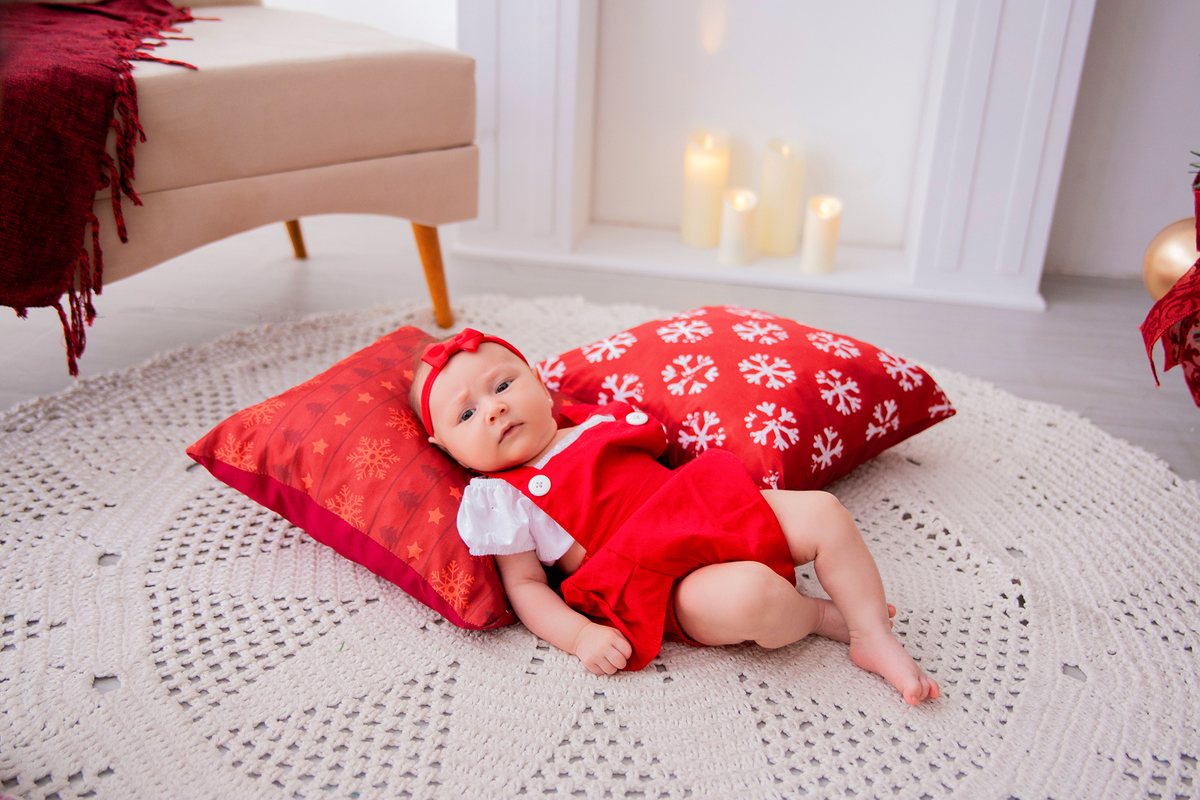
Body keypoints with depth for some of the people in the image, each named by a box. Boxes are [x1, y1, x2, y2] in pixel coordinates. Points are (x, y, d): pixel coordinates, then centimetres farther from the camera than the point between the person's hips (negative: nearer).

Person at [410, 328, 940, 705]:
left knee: (824, 513, -3)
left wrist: (736, 491, 20)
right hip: (668, 585, -7)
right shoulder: (499, 500, -2)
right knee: (747, 596, -34)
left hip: (714, 507, 7)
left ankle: (874, 638, 2)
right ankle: (821, 616, 0)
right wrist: (579, 635, -21)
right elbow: (525, 586, -5)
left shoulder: (597, 420, 16)